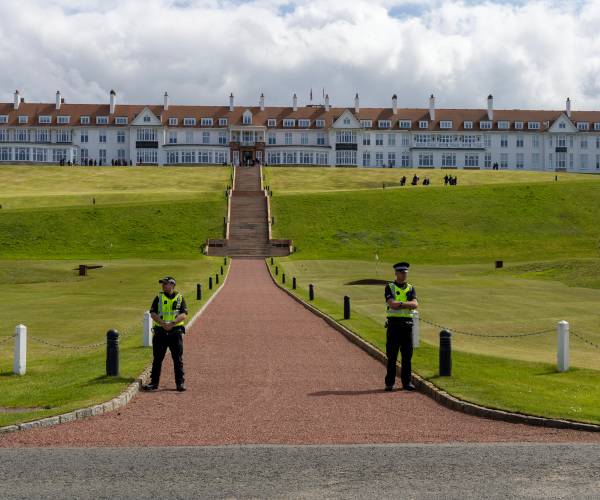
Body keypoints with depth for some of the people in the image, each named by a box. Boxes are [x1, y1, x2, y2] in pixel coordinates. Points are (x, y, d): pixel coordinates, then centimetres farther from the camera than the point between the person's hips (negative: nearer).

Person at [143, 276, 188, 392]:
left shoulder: (180, 298, 7)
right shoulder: (159, 298, 10)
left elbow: (184, 314, -4)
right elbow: (153, 313, -1)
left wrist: (172, 323, -20)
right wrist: (163, 324, -16)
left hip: (176, 331, -1)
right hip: (160, 331, 1)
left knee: (178, 359, 0)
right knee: (157, 359, 4)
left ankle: (180, 383, 5)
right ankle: (154, 382, 11)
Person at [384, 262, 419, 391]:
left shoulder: (411, 288, 12)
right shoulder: (390, 287, 1)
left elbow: (415, 304, -5)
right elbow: (392, 304, -15)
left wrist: (400, 304, -15)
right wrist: (407, 304, -10)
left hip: (407, 324, 3)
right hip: (394, 323, -3)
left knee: (407, 355, 5)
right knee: (392, 356, 1)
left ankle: (407, 382, 12)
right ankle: (389, 383, 7)